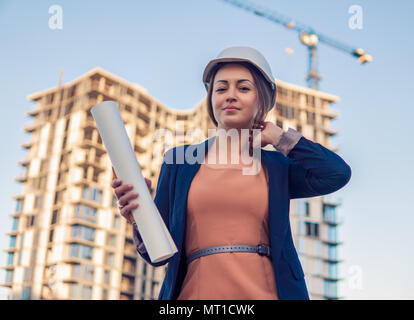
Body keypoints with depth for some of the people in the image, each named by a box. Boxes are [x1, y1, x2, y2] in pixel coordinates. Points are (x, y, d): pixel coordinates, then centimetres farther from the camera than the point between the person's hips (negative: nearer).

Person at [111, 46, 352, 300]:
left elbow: (337, 174, -8)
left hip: (265, 292, 1)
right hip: (197, 292, -1)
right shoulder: (179, 160, 8)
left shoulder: (275, 167, 10)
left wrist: (278, 136, 5)